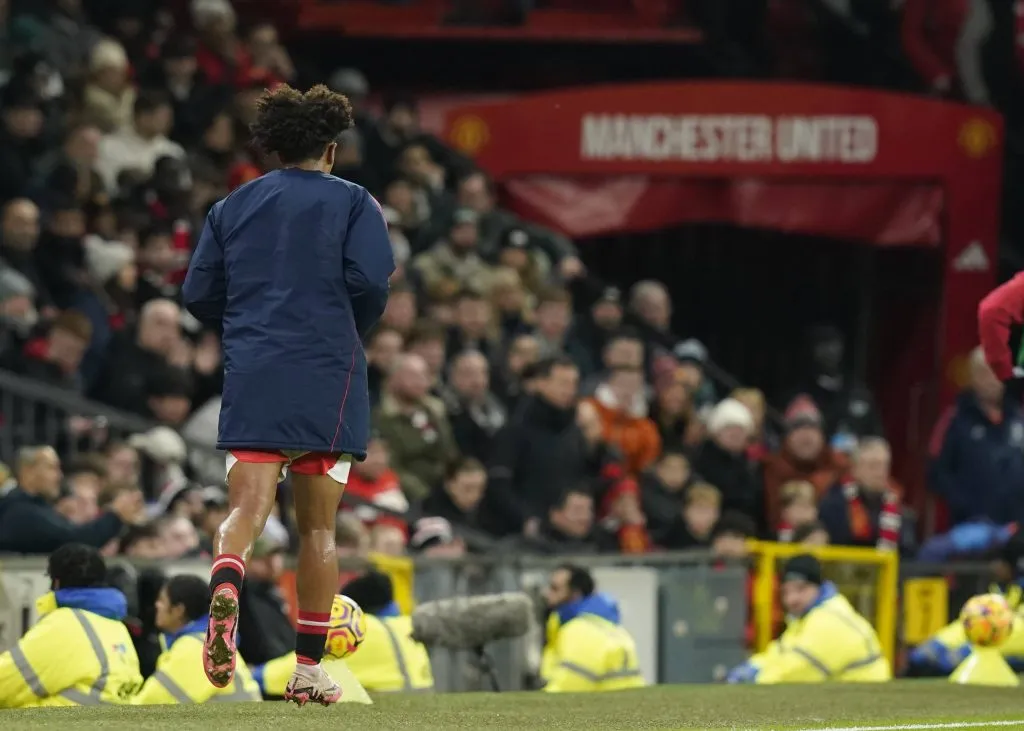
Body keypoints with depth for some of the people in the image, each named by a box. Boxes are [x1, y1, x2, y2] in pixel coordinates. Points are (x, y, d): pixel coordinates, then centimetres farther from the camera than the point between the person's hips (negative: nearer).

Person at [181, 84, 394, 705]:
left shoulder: (233, 207, 14)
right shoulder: (353, 203, 4)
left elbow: (198, 294, 9)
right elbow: (370, 281, -9)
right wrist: (354, 336, 10)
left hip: (251, 376, 2)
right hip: (328, 379, -2)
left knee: (246, 511, -7)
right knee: (319, 527, 8)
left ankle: (225, 587, -42)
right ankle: (309, 670, 10)